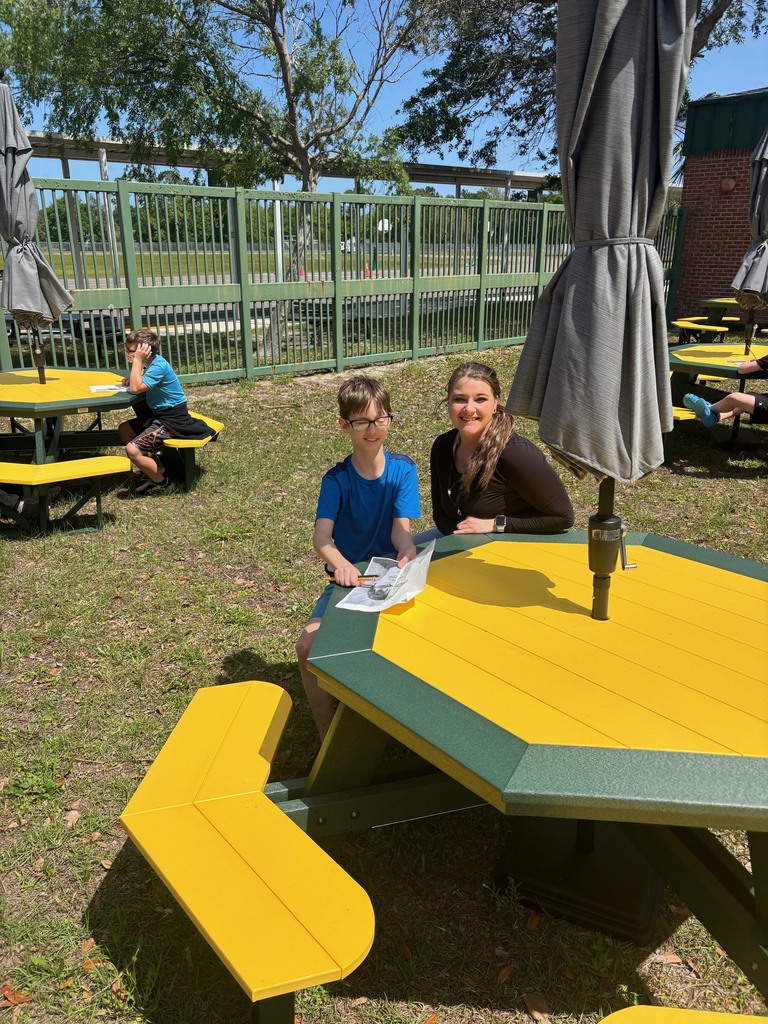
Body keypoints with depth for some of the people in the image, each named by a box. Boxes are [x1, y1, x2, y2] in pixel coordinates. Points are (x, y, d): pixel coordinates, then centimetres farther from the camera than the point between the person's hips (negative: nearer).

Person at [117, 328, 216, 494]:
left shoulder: (158, 366, -23)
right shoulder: (152, 362, 5)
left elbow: (136, 388, -29)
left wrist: (137, 360, -24)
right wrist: (132, 378, -4)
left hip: (173, 420, -10)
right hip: (159, 414, 10)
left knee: (132, 450, -19)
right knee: (124, 430, 17)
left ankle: (162, 483, 1)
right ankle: (153, 467, 22)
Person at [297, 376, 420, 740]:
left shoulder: (402, 469, -5)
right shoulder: (336, 478, -7)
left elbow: (401, 527, -13)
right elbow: (321, 536, -20)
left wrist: (406, 549, -38)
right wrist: (341, 564, -43)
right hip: (347, 577, 1)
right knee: (307, 645, -20)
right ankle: (328, 739, 0)